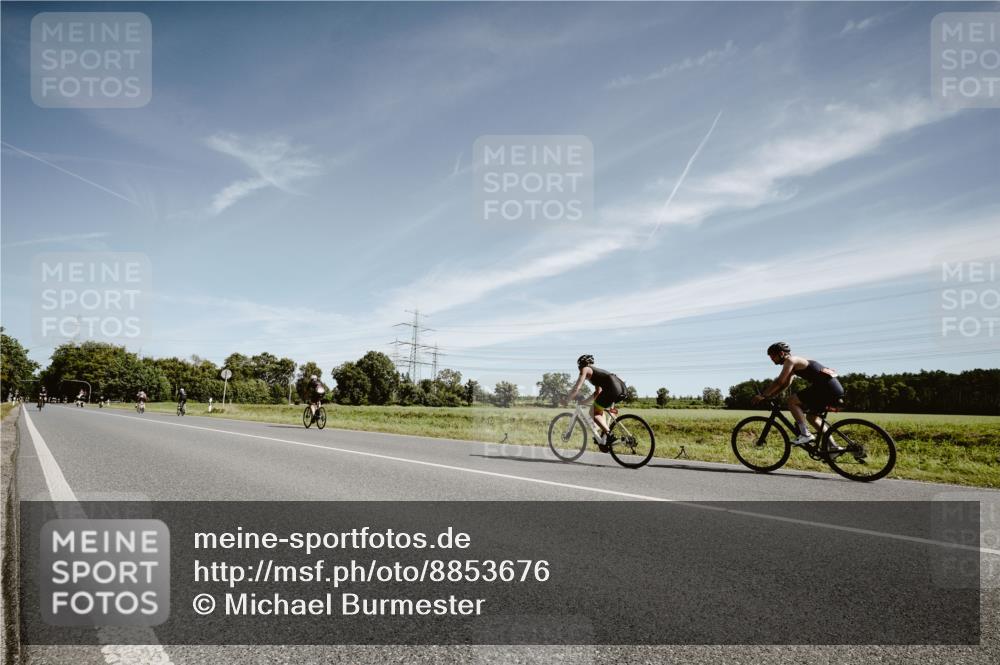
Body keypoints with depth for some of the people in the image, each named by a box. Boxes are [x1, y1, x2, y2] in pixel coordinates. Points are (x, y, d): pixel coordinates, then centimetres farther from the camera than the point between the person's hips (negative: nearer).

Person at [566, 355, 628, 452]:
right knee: (599, 410, 27)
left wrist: (567, 399, 13)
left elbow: (576, 389, 1)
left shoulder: (585, 370, 10)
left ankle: (608, 435, -8)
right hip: (622, 387, 9)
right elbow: (598, 392, 38)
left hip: (612, 388, -9)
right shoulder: (596, 371, 34)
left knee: (593, 412, 5)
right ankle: (604, 435, 17)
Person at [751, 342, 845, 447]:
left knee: (792, 401, -9)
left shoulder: (791, 360, -6)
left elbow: (779, 382, -12)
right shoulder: (794, 363, 22)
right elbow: (786, 384, 26)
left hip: (827, 387, -10)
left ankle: (805, 434, -12)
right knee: (812, 416, 22)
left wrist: (762, 395, -7)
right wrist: (769, 395, 20)